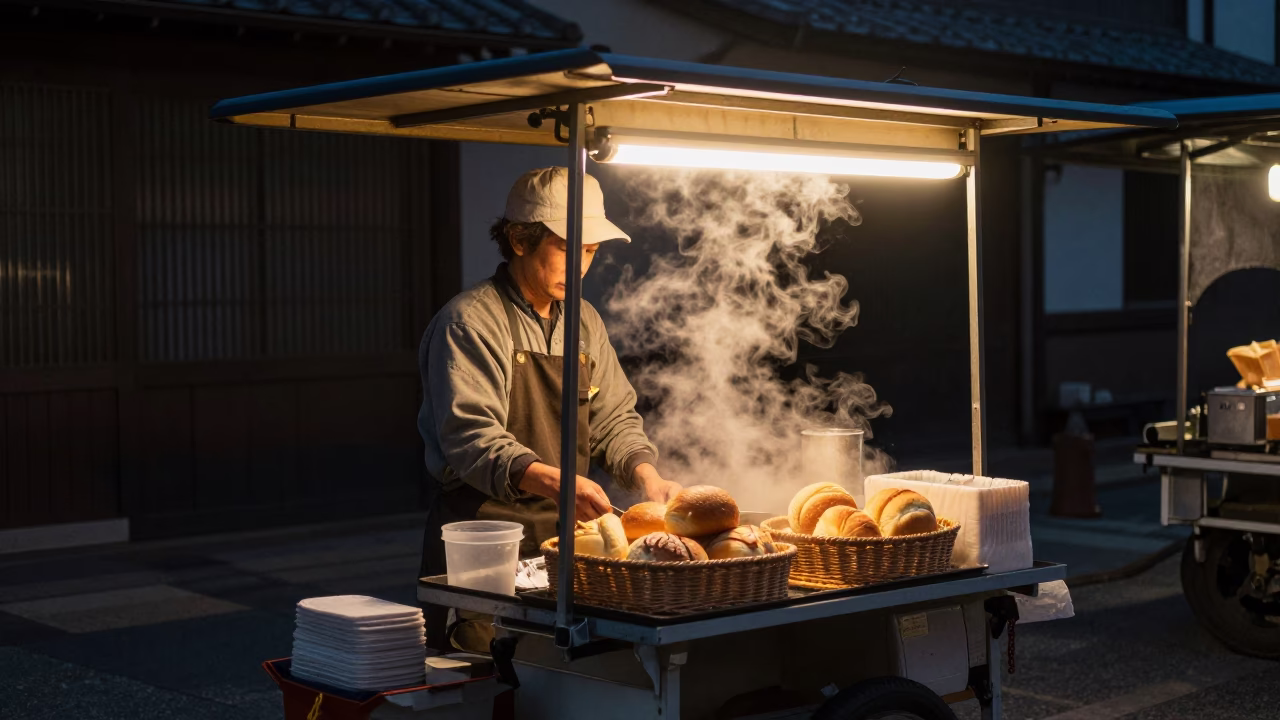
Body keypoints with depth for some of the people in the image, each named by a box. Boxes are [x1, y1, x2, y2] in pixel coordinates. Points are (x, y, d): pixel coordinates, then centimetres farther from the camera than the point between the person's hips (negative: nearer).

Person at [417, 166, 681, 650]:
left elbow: (613, 418, 16)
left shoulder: (584, 323, 13)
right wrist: (551, 481, -37)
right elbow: (471, 438, -22)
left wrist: (646, 477, -4)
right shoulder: (470, 322, -11)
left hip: (564, 537, 7)